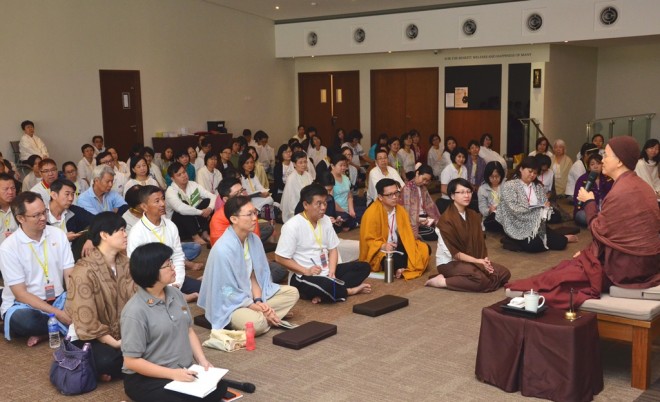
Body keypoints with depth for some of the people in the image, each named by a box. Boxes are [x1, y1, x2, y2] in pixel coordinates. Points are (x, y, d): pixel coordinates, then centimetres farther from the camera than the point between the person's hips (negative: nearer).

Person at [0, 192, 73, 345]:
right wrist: (57, 313, -25)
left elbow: (70, 275, -5)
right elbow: (20, 294, -16)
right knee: (20, 319, -38)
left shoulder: (58, 234, -2)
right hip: (24, 304, -3)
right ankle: (61, 327, -12)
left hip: (58, 299, 3)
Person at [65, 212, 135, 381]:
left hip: (121, 333, 6)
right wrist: (115, 343, -21)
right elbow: (86, 322, -23)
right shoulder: (84, 271, -22)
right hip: (89, 338, -6)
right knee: (106, 360, -35)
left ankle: (112, 368, 1)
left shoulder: (124, 263, -1)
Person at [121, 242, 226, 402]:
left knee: (218, 388, -10)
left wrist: (202, 360, -2)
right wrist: (172, 374, -22)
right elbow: (131, 361, -18)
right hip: (145, 379, -7)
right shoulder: (135, 312, -20)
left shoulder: (175, 294, 2)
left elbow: (189, 330, 12)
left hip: (182, 371, 7)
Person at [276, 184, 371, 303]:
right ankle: (349, 291, -5)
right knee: (325, 285, -40)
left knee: (364, 267, -1)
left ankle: (323, 294, -18)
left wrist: (332, 272, -8)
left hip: (325, 272, 8)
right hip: (302, 277, -8)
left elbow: (333, 249, 9)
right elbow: (280, 258, -15)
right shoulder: (292, 226, -15)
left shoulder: (325, 220, 5)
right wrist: (306, 271, -20)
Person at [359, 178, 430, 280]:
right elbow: (368, 240, -17)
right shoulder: (372, 213, -20)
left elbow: (406, 234, 1)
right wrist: (383, 246, -33)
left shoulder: (400, 210, 0)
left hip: (397, 248, 7)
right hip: (379, 251, -7)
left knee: (425, 249, -6)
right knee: (397, 259, -37)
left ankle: (404, 268, -13)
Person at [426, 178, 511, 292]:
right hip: (449, 262, -8)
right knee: (481, 279, -31)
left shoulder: (474, 216, 7)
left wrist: (484, 259, -11)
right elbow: (454, 252, -17)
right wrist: (477, 261, -22)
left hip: (471, 260, 8)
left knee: (504, 273, -5)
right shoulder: (446, 219, -17)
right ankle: (443, 281, -14)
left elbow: (480, 242, 8)